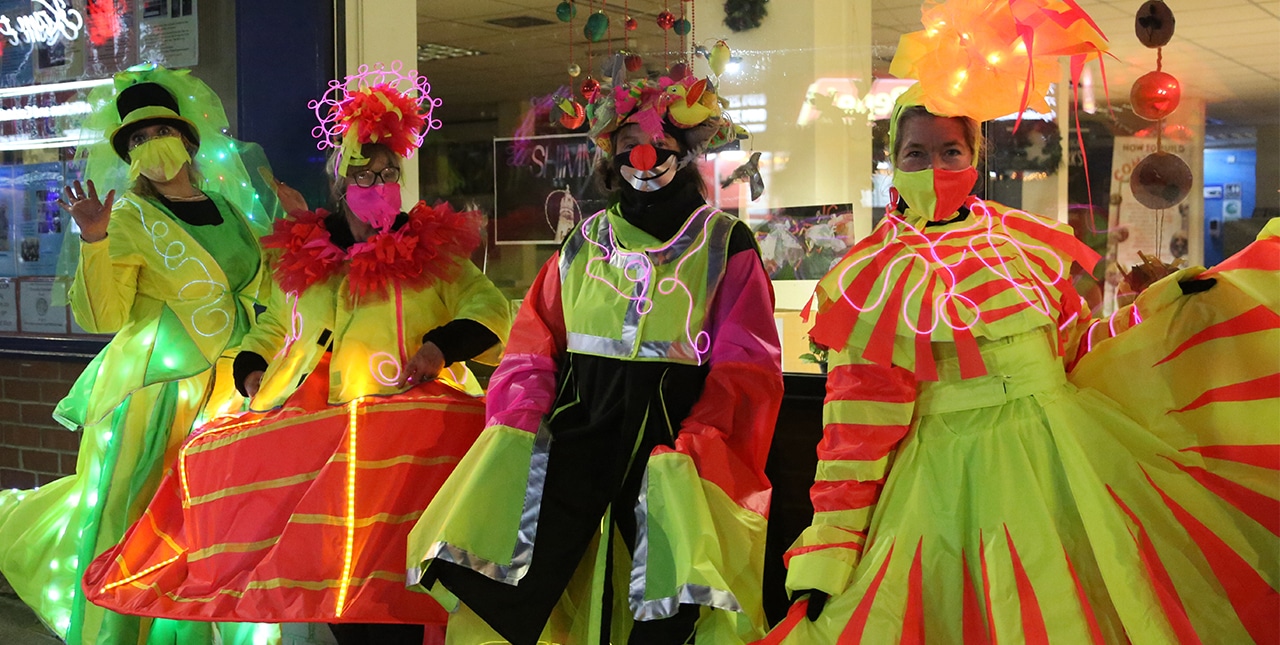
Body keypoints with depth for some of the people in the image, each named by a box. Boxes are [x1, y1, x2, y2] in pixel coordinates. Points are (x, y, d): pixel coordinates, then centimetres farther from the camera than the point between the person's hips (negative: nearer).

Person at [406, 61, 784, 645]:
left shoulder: (725, 245, 9)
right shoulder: (585, 243, 18)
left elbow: (744, 367, 2)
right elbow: (534, 346, 13)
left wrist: (693, 444, -12)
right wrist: (515, 422, -5)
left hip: (672, 431, -2)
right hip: (579, 423, 2)